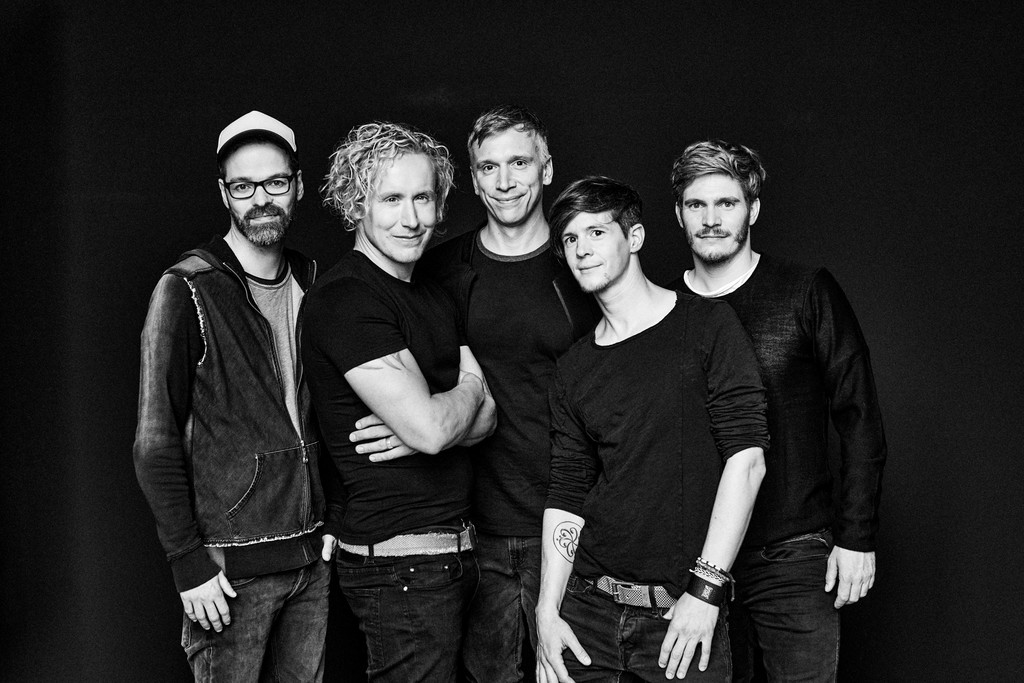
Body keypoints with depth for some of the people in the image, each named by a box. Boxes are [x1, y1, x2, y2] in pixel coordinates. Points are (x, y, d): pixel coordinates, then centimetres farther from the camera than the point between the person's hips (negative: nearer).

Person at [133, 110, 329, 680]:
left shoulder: (313, 282, 7)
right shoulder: (188, 291, -10)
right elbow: (156, 444, -11)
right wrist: (190, 562, -14)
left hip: (313, 554, 5)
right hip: (230, 563, -5)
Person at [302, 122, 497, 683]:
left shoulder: (435, 299, 13)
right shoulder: (344, 298, -16)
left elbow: (484, 418, 6)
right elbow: (429, 428, -24)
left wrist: (427, 426, -15)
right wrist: (469, 385, -2)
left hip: (449, 548, 8)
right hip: (398, 561, -8)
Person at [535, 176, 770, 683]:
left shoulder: (707, 326, -4)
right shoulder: (573, 370, 9)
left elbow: (746, 458, -10)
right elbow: (566, 498, 8)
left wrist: (706, 588, -15)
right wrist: (547, 610, -1)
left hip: (681, 612, -4)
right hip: (588, 609, 4)